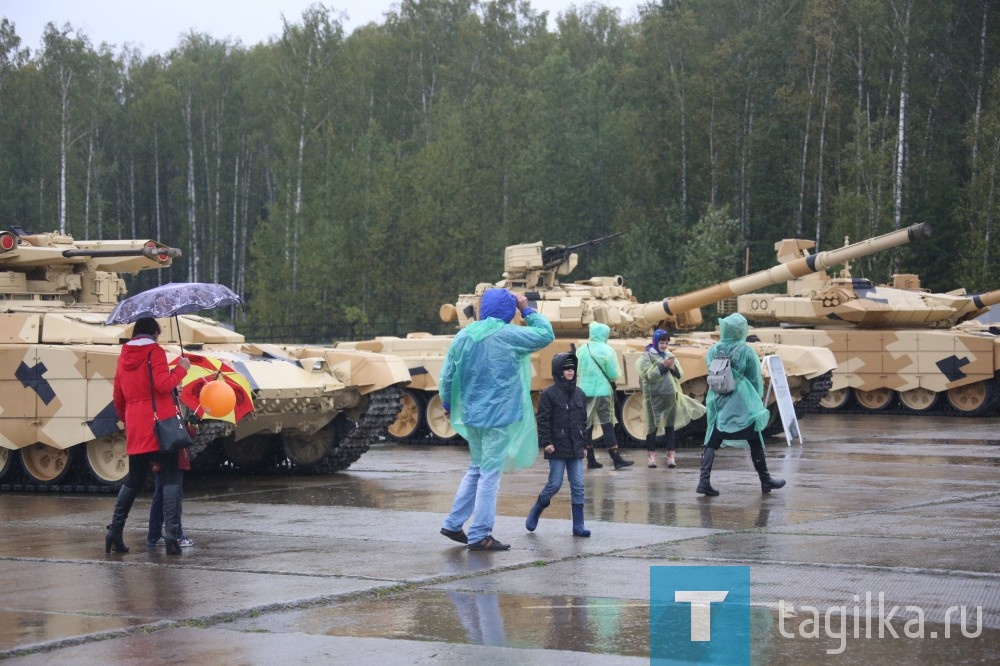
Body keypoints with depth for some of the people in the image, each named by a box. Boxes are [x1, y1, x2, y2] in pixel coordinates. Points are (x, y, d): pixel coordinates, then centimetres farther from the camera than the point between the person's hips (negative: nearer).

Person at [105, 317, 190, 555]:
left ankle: (115, 530, 10)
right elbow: (163, 384, -16)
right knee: (171, 477, -4)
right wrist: (181, 369, -2)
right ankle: (170, 532, -16)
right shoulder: (155, 352, -4)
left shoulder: (124, 357, 14)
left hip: (135, 428, 6)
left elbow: (118, 397, 19)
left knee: (133, 479, 17)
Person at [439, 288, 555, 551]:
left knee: (477, 469, 21)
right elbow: (546, 334, -2)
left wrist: (448, 404, 23)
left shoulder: (463, 336, 2)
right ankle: (479, 536, 1)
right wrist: (527, 309, 7)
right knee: (490, 474, 0)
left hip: (471, 414, 6)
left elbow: (447, 376, 7)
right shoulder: (508, 336, -13)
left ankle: (454, 524, 21)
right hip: (498, 416, -6)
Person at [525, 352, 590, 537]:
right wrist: (546, 442, -13)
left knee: (578, 486, 1)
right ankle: (535, 512, 21)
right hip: (557, 448, -5)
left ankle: (578, 525, 3)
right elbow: (543, 420, -7)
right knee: (554, 484, -3)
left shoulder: (579, 394, 11)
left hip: (575, 448, 5)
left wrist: (584, 444, 14)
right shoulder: (549, 394, -5)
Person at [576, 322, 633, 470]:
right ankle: (616, 459, 1)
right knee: (607, 425, 2)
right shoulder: (607, 351, -8)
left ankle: (591, 459, 10)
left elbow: (575, 371, 7)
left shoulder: (581, 350, 3)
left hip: (583, 391, 3)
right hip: (601, 391, -3)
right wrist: (618, 373, 14)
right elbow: (613, 375, -8)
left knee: (585, 425, 9)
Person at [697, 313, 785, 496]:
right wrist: (758, 398, 14)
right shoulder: (745, 350, -9)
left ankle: (704, 481, -11)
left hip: (719, 404, 3)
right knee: (755, 442, 10)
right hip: (742, 404, -3)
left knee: (712, 442, 3)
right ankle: (766, 481, 19)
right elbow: (755, 378, -1)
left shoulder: (713, 350, 0)